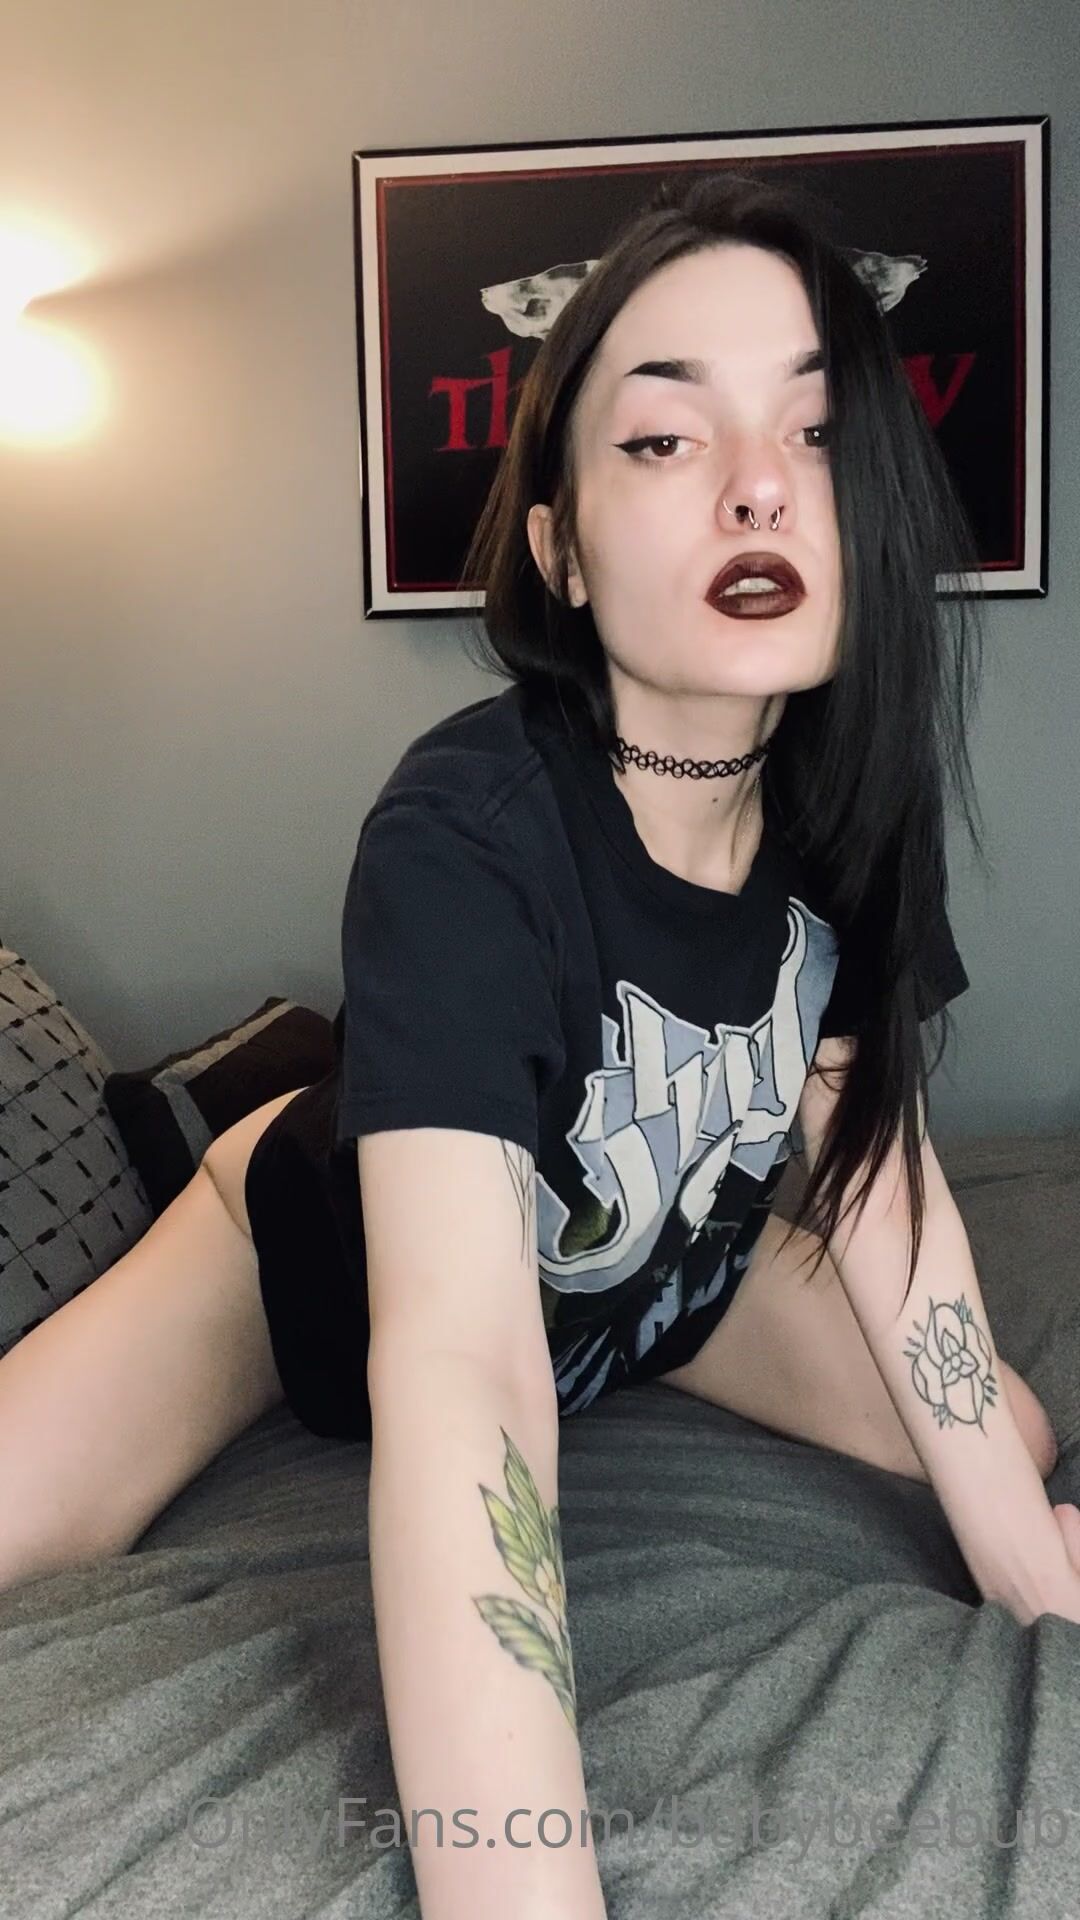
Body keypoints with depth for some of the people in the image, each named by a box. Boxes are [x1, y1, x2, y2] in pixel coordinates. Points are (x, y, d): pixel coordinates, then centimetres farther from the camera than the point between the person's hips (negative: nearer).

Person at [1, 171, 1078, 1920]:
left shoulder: (843, 809, -20)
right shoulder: (466, 837, -39)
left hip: (658, 1272, 6)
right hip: (337, 1252, -5)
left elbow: (878, 1170, -12)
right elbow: (459, 1367, -48)